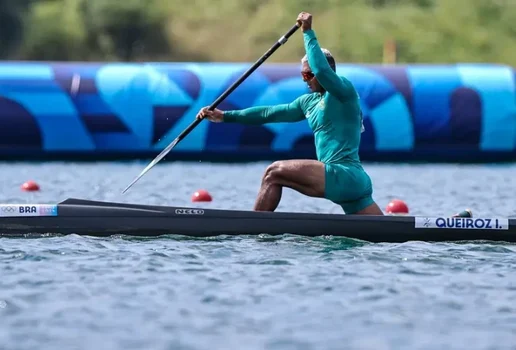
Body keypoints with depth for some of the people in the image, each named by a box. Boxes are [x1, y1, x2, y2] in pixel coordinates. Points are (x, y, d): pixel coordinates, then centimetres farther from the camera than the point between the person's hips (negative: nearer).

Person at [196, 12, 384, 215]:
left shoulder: (344, 90, -2)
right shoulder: (309, 102, 21)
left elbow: (322, 70, -23)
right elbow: (270, 113, 23)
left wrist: (308, 32, -14)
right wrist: (225, 116, 21)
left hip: (344, 175, -10)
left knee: (275, 172, -9)